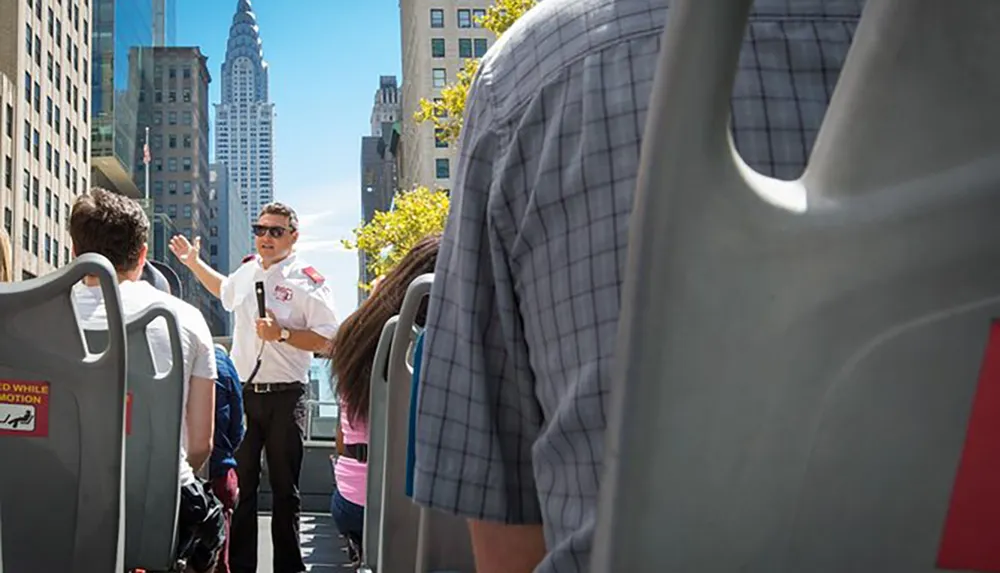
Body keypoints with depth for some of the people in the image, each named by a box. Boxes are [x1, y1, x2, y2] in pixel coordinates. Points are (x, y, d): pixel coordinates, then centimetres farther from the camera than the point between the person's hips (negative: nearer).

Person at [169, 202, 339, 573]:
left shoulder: (308, 281, -8)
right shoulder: (247, 271, 10)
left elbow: (327, 340, -13)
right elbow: (225, 291, 35)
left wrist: (282, 334, -22)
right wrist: (194, 263, 34)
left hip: (285, 398, -5)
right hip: (242, 392, 5)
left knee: (284, 488, 5)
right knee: (238, 484, 7)